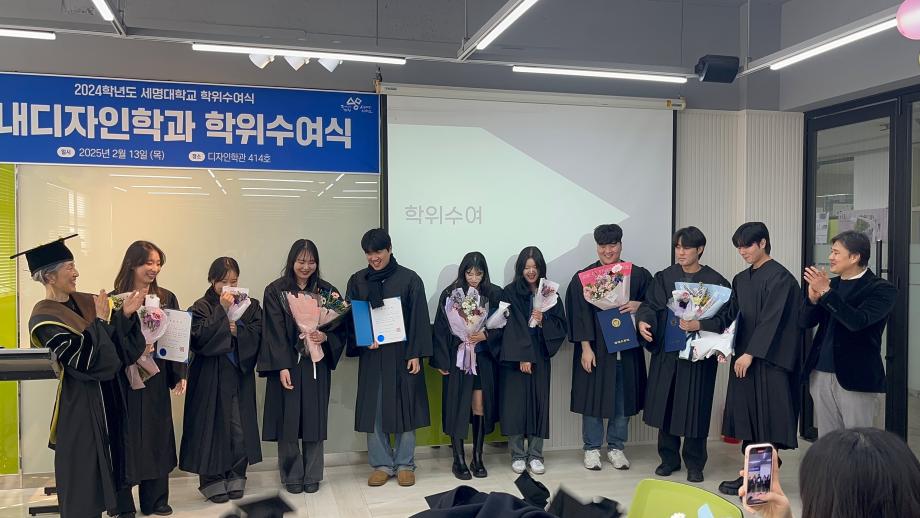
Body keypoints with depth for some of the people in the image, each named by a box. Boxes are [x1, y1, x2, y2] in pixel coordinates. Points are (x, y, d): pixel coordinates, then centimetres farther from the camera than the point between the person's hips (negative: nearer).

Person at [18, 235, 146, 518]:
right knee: (83, 470, 4)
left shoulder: (85, 302, 5)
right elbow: (83, 360, -23)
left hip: (105, 397, 7)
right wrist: (101, 321, -19)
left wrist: (125, 314, -11)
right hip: (78, 403, -7)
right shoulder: (45, 318, -15)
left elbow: (115, 343, 3)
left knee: (101, 463, 16)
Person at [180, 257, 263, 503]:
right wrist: (223, 311, -17)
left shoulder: (250, 305, 8)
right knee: (213, 427, 1)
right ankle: (212, 481, 14)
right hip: (211, 378, -3)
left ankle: (236, 478, 19)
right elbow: (200, 338, -16)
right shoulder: (201, 307, -1)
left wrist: (237, 330, -16)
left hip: (240, 374, 3)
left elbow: (256, 335, 0)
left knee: (240, 428, 4)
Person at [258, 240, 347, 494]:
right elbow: (274, 332, -7)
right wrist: (282, 367, -14)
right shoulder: (275, 291, -2)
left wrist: (325, 336, -15)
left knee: (314, 418, 5)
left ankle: (312, 475, 18)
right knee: (288, 419, 2)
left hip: (316, 365, 2)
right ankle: (292, 475, 17)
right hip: (286, 365, -2)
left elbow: (340, 325, 6)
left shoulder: (327, 291, 6)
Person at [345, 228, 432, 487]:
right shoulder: (357, 281, 6)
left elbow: (419, 319, -3)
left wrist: (416, 354, -9)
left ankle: (404, 464, 17)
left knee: (405, 408, 3)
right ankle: (381, 465, 17)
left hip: (402, 354, -2)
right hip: (371, 355, 2)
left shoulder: (409, 279, -2)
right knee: (373, 410, 4)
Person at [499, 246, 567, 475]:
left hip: (540, 357, 3)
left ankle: (535, 455, 13)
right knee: (515, 403, -2)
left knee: (538, 403, 3)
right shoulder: (510, 292, -1)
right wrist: (522, 357, -15)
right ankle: (517, 455, 10)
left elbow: (561, 326, 8)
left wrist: (543, 321, -12)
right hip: (514, 357, -3)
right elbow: (512, 326, -8)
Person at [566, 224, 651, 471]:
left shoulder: (638, 275, 5)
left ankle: (616, 447, 24)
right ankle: (592, 448, 17)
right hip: (595, 347, -2)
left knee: (623, 398, 9)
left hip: (626, 347, 2)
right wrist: (585, 347, -12)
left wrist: (639, 305, -12)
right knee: (593, 395, 3)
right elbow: (579, 315, -5)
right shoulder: (582, 277, -1)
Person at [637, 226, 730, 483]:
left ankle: (694, 463, 19)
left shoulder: (715, 281, -1)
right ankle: (669, 458, 23)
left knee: (694, 408, 2)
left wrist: (699, 325, -23)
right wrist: (643, 321, -22)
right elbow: (650, 305, -1)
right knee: (665, 405, 6)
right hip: (666, 351, 2)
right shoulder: (664, 277, 7)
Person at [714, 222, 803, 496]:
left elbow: (772, 319, -15)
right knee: (746, 417, 8)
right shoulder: (741, 279, 14)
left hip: (769, 359, -7)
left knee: (766, 419, -2)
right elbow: (731, 314, 13)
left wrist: (750, 354, -17)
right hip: (744, 355, 7)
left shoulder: (779, 277, -9)